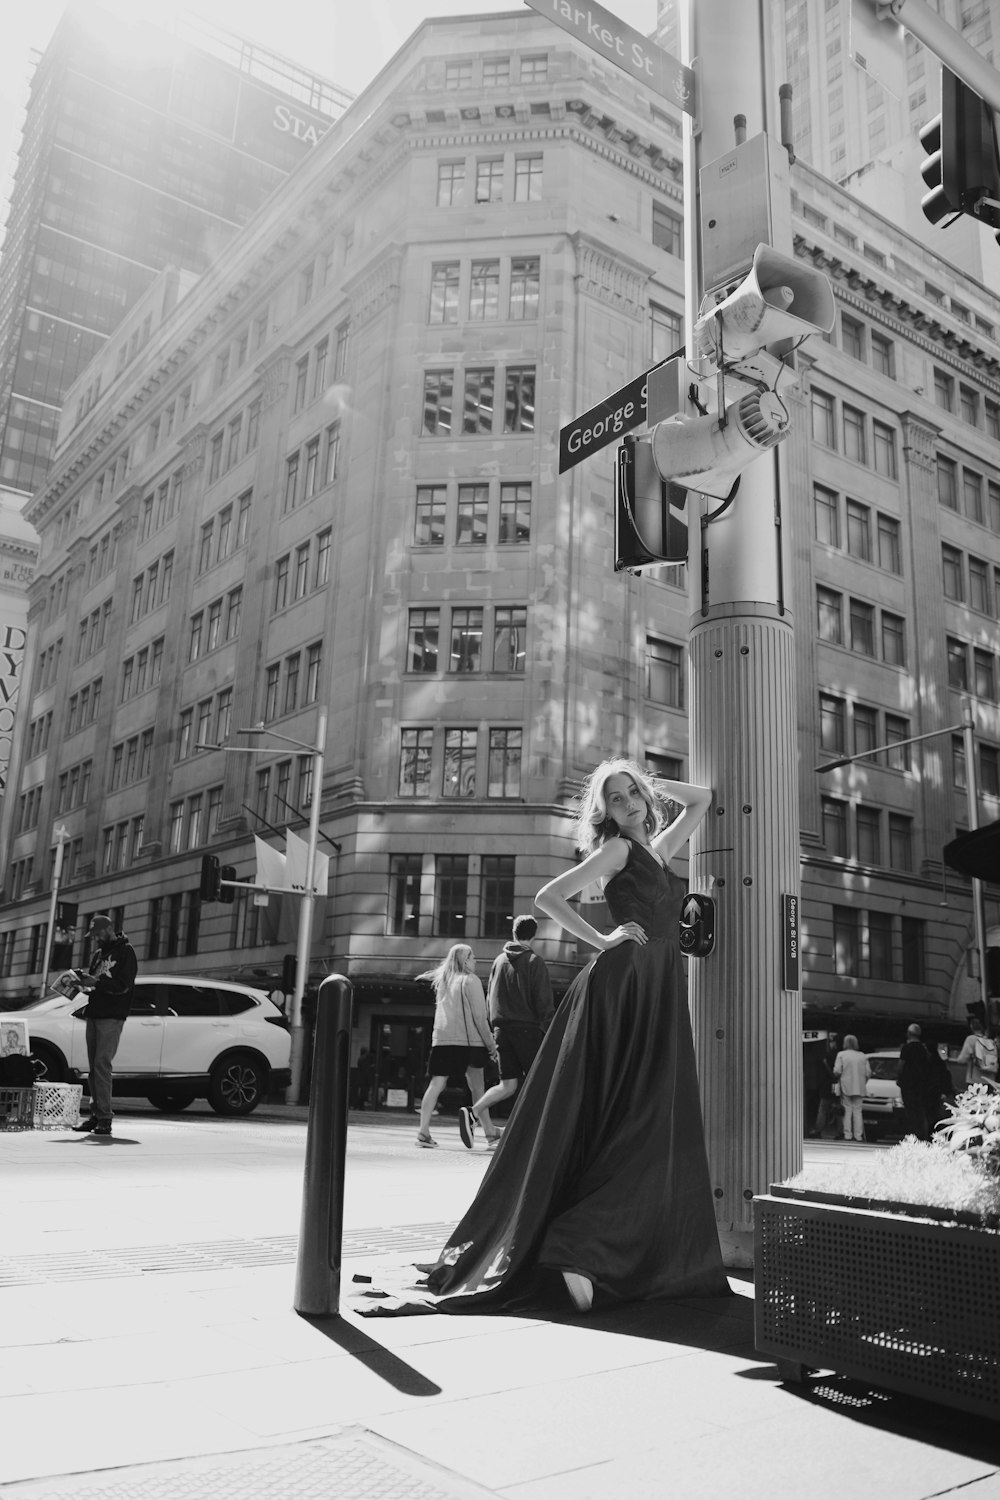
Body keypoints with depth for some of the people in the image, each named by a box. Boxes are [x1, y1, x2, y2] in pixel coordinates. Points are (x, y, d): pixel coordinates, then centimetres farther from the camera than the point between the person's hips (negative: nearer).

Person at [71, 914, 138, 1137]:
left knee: (102, 1064, -12)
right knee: (94, 1066, 6)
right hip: (94, 1014, 7)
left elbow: (123, 985, -11)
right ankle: (95, 1114, 9)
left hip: (112, 1017, -7)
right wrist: (83, 979, 1)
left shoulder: (125, 951, -3)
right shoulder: (98, 953, 21)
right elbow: (94, 982, 22)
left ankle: (104, 1117, -11)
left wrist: (96, 982, -20)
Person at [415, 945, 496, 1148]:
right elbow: (479, 1016, -6)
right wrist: (490, 1042, -2)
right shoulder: (470, 980, -1)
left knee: (436, 1083, 0)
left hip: (441, 1038, 5)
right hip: (467, 1039, -5)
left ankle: (423, 1131, -9)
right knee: (477, 1087, 3)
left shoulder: (443, 981, 17)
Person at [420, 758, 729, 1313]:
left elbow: (702, 799, 31)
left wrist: (648, 783, 21)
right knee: (627, 1125, -12)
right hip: (623, 982, -8)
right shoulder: (617, 849, 0)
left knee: (660, 1130, 5)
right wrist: (603, 940, -8)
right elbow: (547, 897, -8)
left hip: (660, 993, 8)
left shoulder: (657, 849, 20)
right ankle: (574, 1248, -13)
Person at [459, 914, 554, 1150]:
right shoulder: (534, 961, -4)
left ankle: (474, 1113, -13)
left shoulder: (499, 960, 12)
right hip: (527, 1028, -5)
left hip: (502, 1029, 5)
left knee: (508, 1085, 6)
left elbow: (490, 998, 16)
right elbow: (543, 1002, -9)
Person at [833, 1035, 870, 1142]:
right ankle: (858, 1135, 2)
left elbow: (837, 1071, -10)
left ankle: (848, 1135, 1)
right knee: (858, 1111, 6)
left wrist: (838, 1079, 10)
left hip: (846, 1087, -2)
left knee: (847, 1111, 3)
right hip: (859, 1088, 2)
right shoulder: (862, 1056, 7)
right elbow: (868, 1073, 3)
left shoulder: (841, 1055, -2)